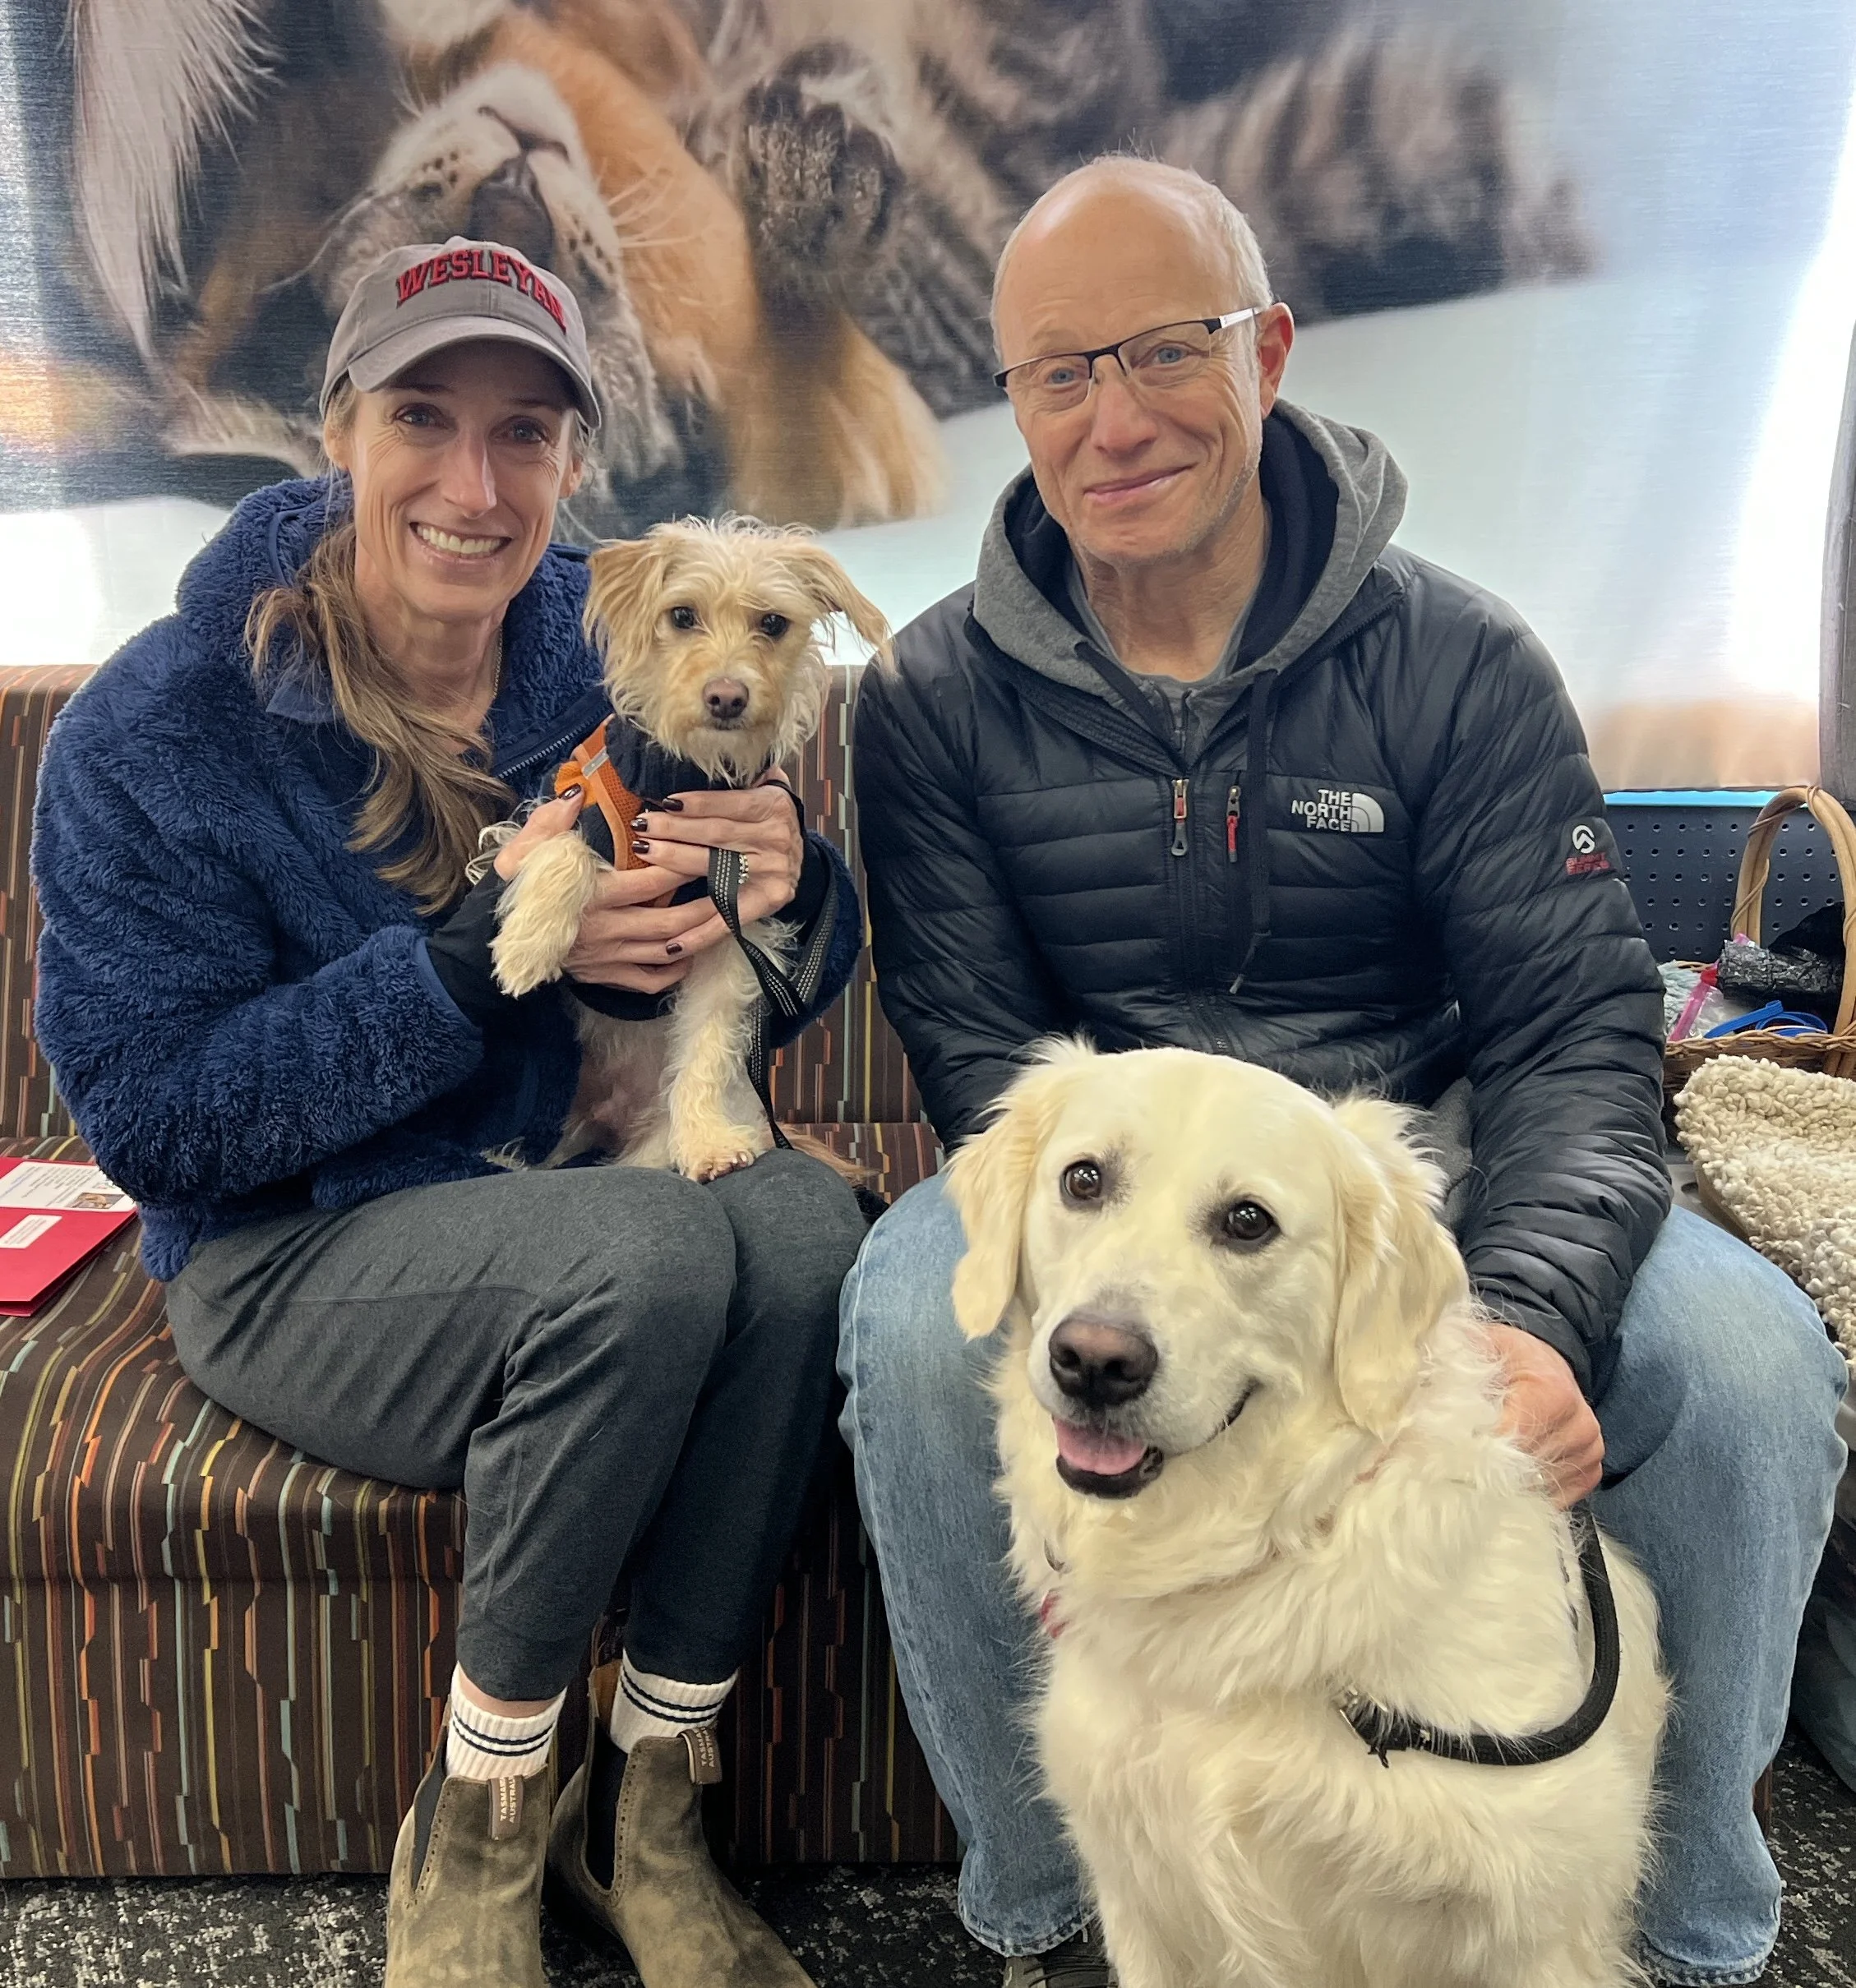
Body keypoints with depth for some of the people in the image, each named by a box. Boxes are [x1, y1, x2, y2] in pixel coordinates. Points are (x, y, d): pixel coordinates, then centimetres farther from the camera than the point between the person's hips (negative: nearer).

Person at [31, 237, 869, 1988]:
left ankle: (646, 1799, -9)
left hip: (603, 1181, 4)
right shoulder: (153, 729, -11)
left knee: (799, 1220, -30)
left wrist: (785, 888, -19)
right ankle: (472, 1827, -9)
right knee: (647, 1254, -33)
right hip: (296, 1254, -3)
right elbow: (149, 1120, -15)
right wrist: (485, 950, -25)